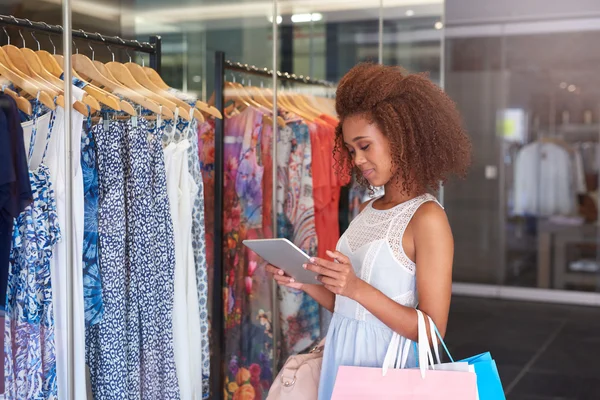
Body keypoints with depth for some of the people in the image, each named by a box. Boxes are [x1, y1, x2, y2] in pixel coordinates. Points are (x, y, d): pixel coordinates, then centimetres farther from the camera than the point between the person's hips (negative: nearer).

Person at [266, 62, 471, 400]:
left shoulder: (428, 218, -15)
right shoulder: (367, 211, 7)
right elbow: (348, 307, 11)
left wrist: (357, 288, -24)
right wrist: (304, 284, -4)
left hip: (386, 367, -7)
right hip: (342, 358, 7)